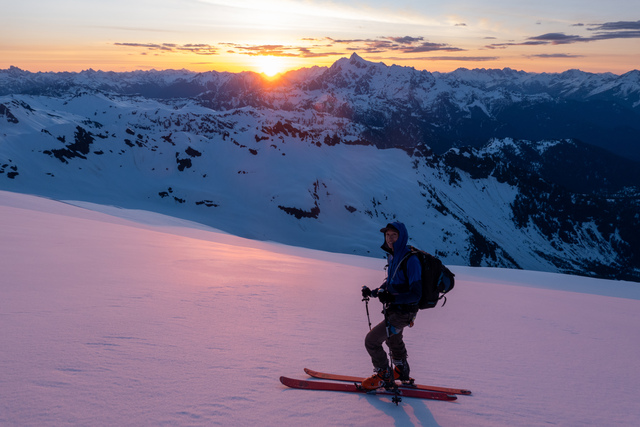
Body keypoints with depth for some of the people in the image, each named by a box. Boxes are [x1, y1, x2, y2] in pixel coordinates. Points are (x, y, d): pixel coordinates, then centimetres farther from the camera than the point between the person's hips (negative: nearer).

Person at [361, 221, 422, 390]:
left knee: (371, 340, -8)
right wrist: (373, 292, 7)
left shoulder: (410, 260, -26)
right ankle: (401, 371, 54)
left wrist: (392, 298, -40)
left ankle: (383, 374, 14)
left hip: (402, 313, -9)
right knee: (392, 338, 30)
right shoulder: (392, 256, 1)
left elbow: (416, 294, -29)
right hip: (393, 309, 10)